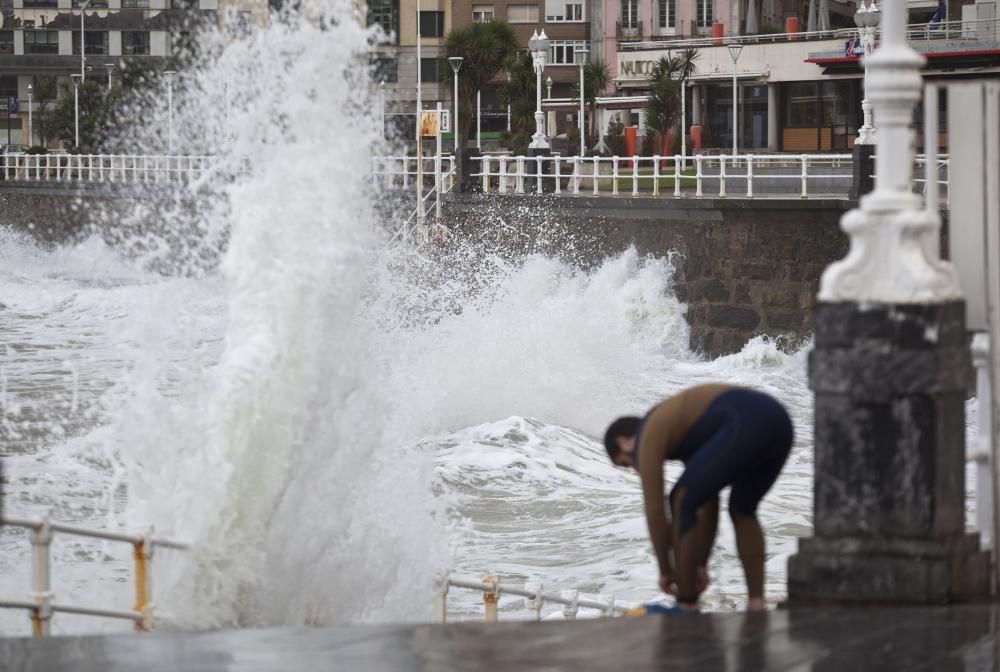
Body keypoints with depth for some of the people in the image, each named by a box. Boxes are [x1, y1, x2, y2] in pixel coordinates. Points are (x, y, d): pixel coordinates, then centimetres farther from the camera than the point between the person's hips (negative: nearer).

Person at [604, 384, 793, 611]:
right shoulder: (685, 424, 38)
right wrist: (701, 565, 39)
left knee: (681, 502, 7)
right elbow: (707, 503, 39)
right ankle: (757, 604, 15)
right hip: (778, 421, 9)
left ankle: (686, 608, 11)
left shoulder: (648, 436, 12)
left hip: (748, 425, -9)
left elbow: (654, 510, 9)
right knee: (742, 511, 28)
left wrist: (666, 570, 20)